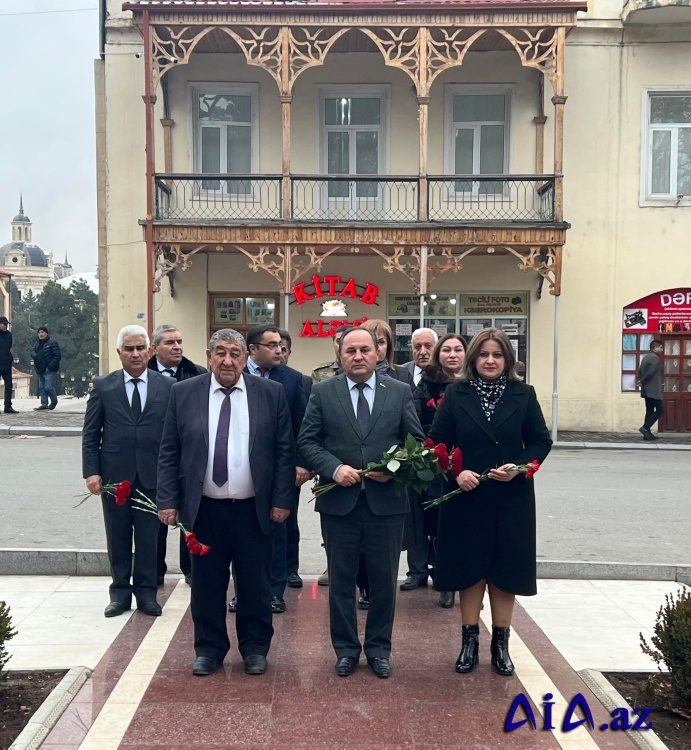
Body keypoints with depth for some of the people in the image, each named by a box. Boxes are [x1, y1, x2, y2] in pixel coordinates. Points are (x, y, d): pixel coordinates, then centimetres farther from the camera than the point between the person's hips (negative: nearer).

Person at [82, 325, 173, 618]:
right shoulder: (103, 386, 2)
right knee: (118, 537, 10)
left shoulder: (167, 386, 1)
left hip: (153, 475, 0)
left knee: (148, 538, 7)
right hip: (114, 475, 1)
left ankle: (146, 592, 21)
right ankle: (120, 592, 23)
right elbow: (90, 435, 3)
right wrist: (91, 471, -6)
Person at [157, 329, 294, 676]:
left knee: (256, 585, 10)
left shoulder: (271, 393, 0)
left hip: (253, 509, 0)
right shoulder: (183, 393, 1)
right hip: (203, 508, 1)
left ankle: (255, 648, 28)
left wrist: (281, 500, -4)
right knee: (206, 584, 11)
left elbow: (285, 450, 1)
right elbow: (168, 453, 3)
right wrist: (167, 501, -4)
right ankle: (209, 648, 28)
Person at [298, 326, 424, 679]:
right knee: (341, 580, 11)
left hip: (386, 501, 1)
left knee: (384, 580, 11)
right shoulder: (322, 392, 2)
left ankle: (379, 648, 28)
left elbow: (417, 441, 4)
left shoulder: (400, 392, 3)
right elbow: (307, 441, 0)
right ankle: (345, 649, 27)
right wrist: (334, 467, -15)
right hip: (339, 501, 0)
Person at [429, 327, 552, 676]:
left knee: (505, 570, 8)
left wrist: (519, 467, -14)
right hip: (466, 497, 0)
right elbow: (437, 442, -1)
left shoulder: (523, 394, 1)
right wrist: (456, 472, -16)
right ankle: (469, 641, 22)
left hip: (511, 499, 1)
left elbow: (541, 441, 2)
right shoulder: (455, 394, -1)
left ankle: (500, 643, 23)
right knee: (469, 569, 8)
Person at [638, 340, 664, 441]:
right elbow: (650, 373, -22)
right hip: (653, 390, -10)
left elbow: (640, 371, 16)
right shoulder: (655, 358, -14)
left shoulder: (646, 357, 17)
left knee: (650, 411, 10)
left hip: (647, 390, 10)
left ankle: (647, 433, 7)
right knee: (660, 410, -4)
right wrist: (643, 381, -8)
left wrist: (642, 381, 5)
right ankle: (645, 428, -10)